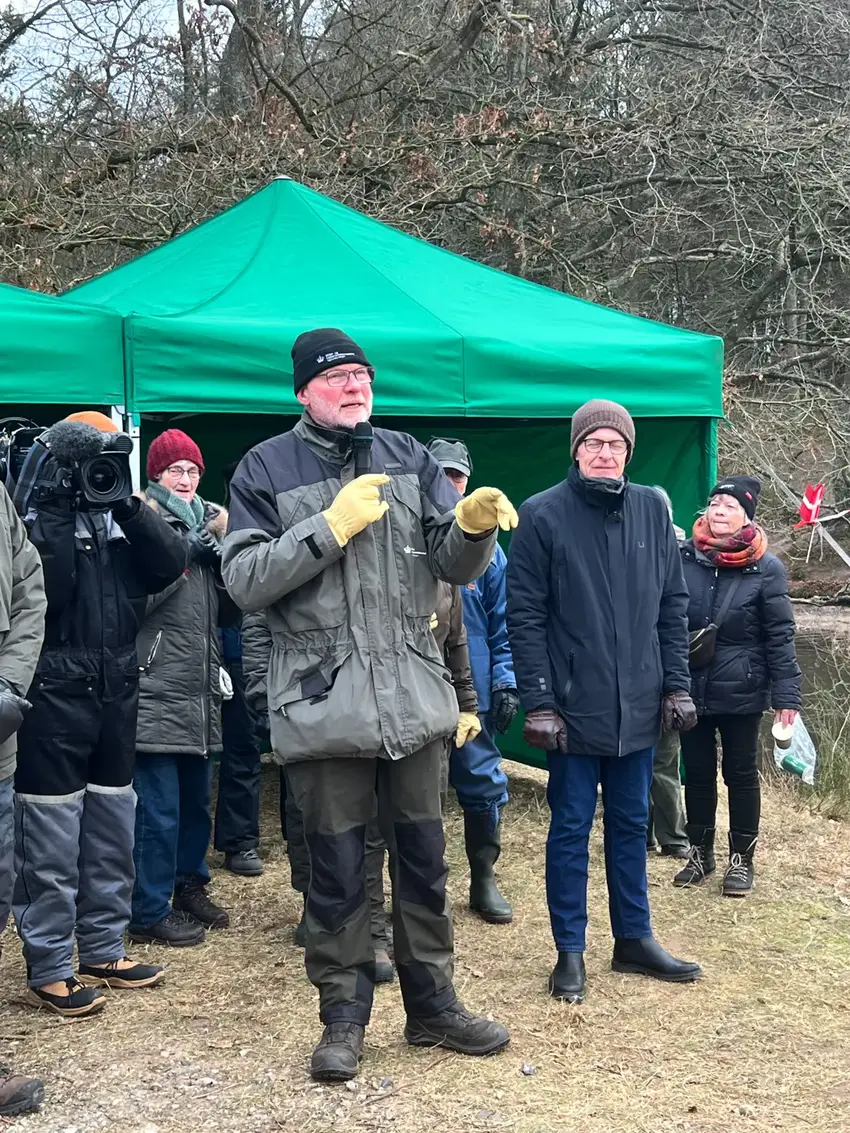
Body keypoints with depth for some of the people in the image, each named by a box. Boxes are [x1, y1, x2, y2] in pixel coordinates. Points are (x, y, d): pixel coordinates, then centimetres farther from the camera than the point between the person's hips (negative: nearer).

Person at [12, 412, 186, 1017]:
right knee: (52, 842, -2)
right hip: (55, 694, -6)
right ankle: (49, 970, 6)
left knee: (112, 830, 13)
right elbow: (42, 589, -20)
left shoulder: (122, 513, 12)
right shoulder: (39, 511, -4)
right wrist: (57, 510, -19)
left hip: (117, 691, 6)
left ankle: (104, 950, 25)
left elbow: (171, 565, -3)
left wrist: (126, 503, -10)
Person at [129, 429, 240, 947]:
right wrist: (182, 551, -16)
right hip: (155, 690, -7)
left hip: (202, 689, 7)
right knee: (158, 807, -4)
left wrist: (224, 563, -2)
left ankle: (190, 885, 32)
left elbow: (228, 611, 16)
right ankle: (150, 912, 5)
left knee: (197, 798, 16)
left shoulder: (211, 521, 16)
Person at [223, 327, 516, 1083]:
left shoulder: (408, 459, 8)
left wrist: (474, 525, -18)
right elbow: (244, 581, -8)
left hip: (414, 697, 3)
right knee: (337, 869, 6)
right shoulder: (267, 468, 0)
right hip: (324, 701, -3)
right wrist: (330, 527, -16)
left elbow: (455, 565, 4)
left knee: (424, 858, 12)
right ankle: (344, 1014, 21)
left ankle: (432, 1004, 27)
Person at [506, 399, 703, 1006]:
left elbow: (673, 605, 9)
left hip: (638, 706, 4)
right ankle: (570, 951, 17)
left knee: (631, 825, 15)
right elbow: (524, 615, -9)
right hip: (573, 707, -4)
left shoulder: (652, 509, 4)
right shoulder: (543, 515, -8)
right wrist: (539, 703, -13)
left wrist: (677, 684, 5)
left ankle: (634, 939, 27)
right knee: (571, 829, 5)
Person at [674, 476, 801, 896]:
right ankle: (701, 853, 28)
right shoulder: (683, 559, -2)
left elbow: (780, 636, -6)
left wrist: (786, 695, -11)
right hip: (691, 689, 2)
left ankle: (742, 859, 22)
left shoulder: (766, 569, -7)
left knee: (741, 775, 9)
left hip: (741, 692, -2)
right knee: (697, 773, 13)